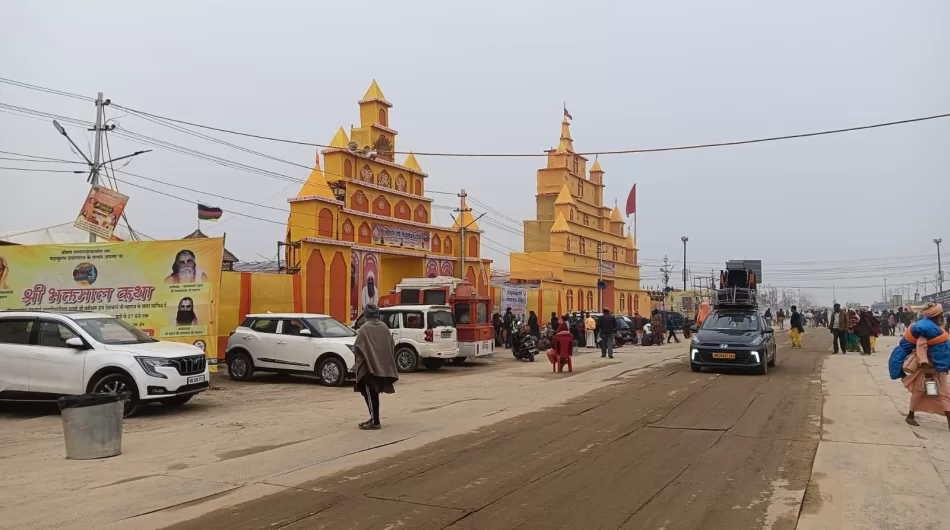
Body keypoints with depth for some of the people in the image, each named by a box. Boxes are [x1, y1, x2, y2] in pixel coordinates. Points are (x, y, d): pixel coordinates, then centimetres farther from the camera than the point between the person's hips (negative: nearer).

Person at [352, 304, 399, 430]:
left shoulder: (364, 328, -11)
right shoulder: (384, 327, 7)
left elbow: (357, 347, -12)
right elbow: (392, 346, 9)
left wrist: (357, 361, 6)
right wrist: (386, 361, 18)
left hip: (368, 366, -6)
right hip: (382, 366, 6)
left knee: (370, 394, -1)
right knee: (373, 394, 16)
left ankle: (375, 421, -3)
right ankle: (374, 419, 20)